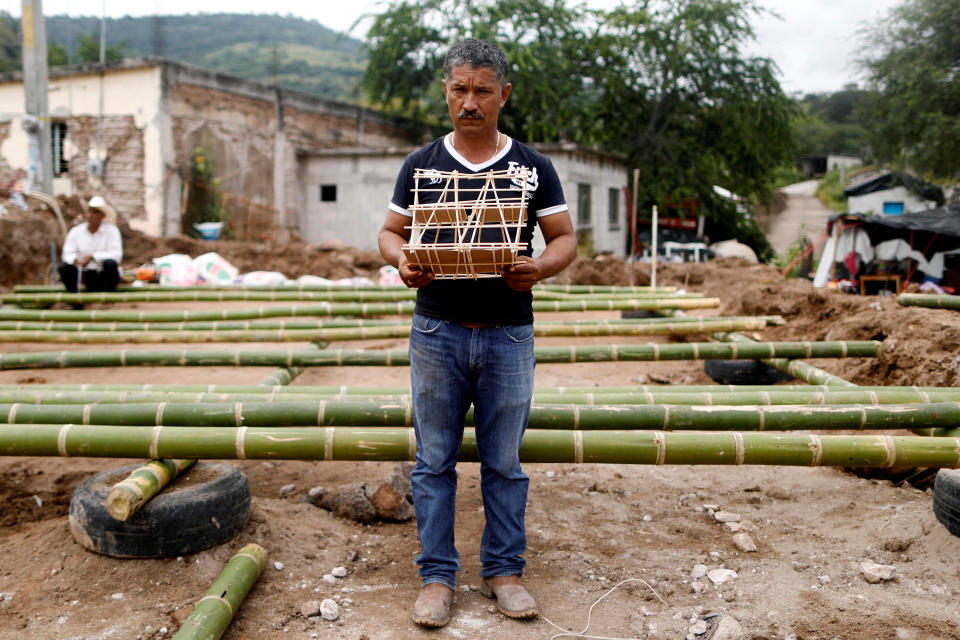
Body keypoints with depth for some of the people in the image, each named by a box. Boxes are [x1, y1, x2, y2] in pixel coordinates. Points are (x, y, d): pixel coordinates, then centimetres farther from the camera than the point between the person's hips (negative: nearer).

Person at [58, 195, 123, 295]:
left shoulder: (111, 230, -8)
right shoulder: (75, 231, 1)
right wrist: (76, 259, -27)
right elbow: (67, 254, -3)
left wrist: (92, 256, -25)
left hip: (105, 275, -2)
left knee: (110, 263, -32)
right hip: (87, 276, 3)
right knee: (64, 267, -18)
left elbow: (117, 254, -19)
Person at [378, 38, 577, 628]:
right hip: (437, 332, 1)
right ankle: (438, 574, 20)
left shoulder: (534, 168, 5)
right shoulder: (421, 165, 7)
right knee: (435, 461, 6)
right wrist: (402, 261, -13)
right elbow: (391, 232, 10)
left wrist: (541, 266, -17)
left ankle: (504, 570, 25)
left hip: (508, 335, 0)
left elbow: (566, 239, 5)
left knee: (504, 463, 9)